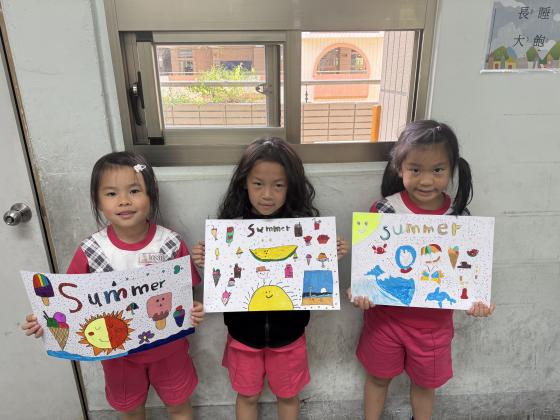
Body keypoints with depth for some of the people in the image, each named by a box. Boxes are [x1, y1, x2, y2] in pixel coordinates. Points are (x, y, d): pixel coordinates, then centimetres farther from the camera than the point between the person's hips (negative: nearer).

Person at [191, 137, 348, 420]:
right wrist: (203, 261, -24)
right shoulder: (230, 224, -14)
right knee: (247, 396, 23)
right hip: (244, 331, 0)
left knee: (287, 395, 24)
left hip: (288, 331, 0)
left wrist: (333, 255, -22)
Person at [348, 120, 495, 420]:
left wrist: (475, 299, -18)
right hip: (386, 314, -1)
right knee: (378, 377, 21)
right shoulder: (384, 211, -17)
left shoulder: (459, 217, -10)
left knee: (425, 382, 25)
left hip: (434, 319, 2)